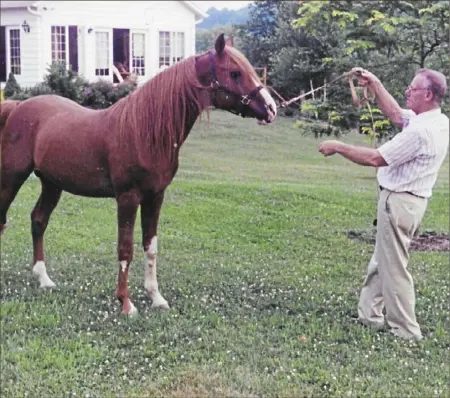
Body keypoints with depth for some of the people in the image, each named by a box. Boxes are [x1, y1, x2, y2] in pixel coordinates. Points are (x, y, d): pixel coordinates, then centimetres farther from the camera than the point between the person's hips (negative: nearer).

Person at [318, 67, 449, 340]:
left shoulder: (420, 131, -24)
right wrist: (375, 83, 21)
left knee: (394, 267, -1)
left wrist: (338, 147, -11)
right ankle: (369, 315, 30)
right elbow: (396, 114, 22)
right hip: (411, 201, 10)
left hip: (399, 202, -10)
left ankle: (406, 331, 7)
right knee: (382, 261, 19)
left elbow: (376, 158, -21)